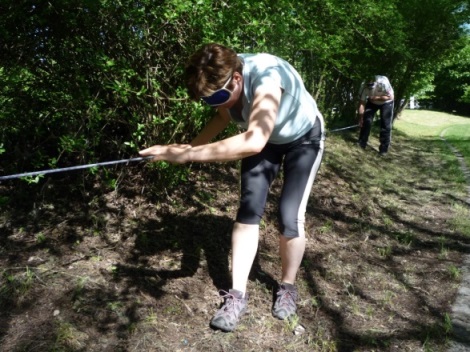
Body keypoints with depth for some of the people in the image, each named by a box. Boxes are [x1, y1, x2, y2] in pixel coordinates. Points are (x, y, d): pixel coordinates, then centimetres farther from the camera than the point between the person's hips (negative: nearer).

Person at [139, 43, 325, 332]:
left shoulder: (266, 78, -41)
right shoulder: (221, 80, -21)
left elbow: (253, 142, -56)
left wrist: (189, 155, -58)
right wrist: (189, 146, -16)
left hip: (304, 138, -5)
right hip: (265, 137, 5)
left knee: (290, 217, -12)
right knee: (249, 210, -7)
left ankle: (288, 287, 14)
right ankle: (238, 294, 2)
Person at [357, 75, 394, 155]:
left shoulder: (383, 82, -38)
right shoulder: (364, 86, -27)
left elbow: (390, 97, -29)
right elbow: (362, 103, -20)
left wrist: (376, 97, -39)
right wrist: (361, 118, -20)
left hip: (386, 102, -3)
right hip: (372, 102, 3)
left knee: (385, 125, -8)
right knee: (366, 120, -7)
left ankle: (384, 149, -3)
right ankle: (362, 143, 6)